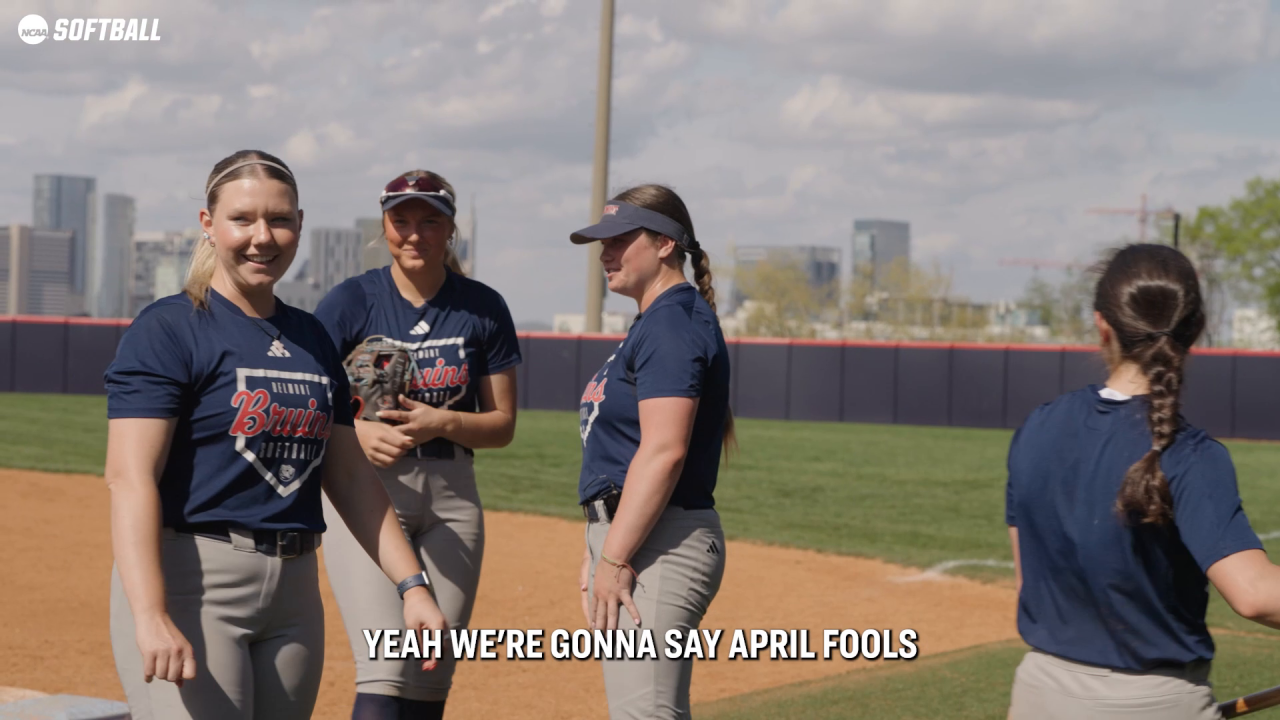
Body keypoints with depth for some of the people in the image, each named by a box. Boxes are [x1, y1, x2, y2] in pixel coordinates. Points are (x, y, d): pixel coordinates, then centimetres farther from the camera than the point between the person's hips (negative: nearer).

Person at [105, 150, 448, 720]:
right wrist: (150, 617, -27)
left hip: (295, 588, 7)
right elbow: (129, 476, -16)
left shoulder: (312, 340, 15)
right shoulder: (168, 329, -5)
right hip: (190, 584, -6)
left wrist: (412, 583, 10)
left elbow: (350, 476, 19)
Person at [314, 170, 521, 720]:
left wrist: (441, 423, -14)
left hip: (453, 495, 3)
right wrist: (358, 431, -24)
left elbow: (502, 424, 6)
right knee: (385, 670, -16)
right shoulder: (351, 302, -2)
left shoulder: (483, 308, 4)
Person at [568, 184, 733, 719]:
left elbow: (664, 452, -22)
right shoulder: (654, 323, 20)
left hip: (658, 548, -11)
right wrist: (595, 553, 20)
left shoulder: (673, 323, -12)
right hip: (626, 537, 11)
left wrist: (615, 559, -23)